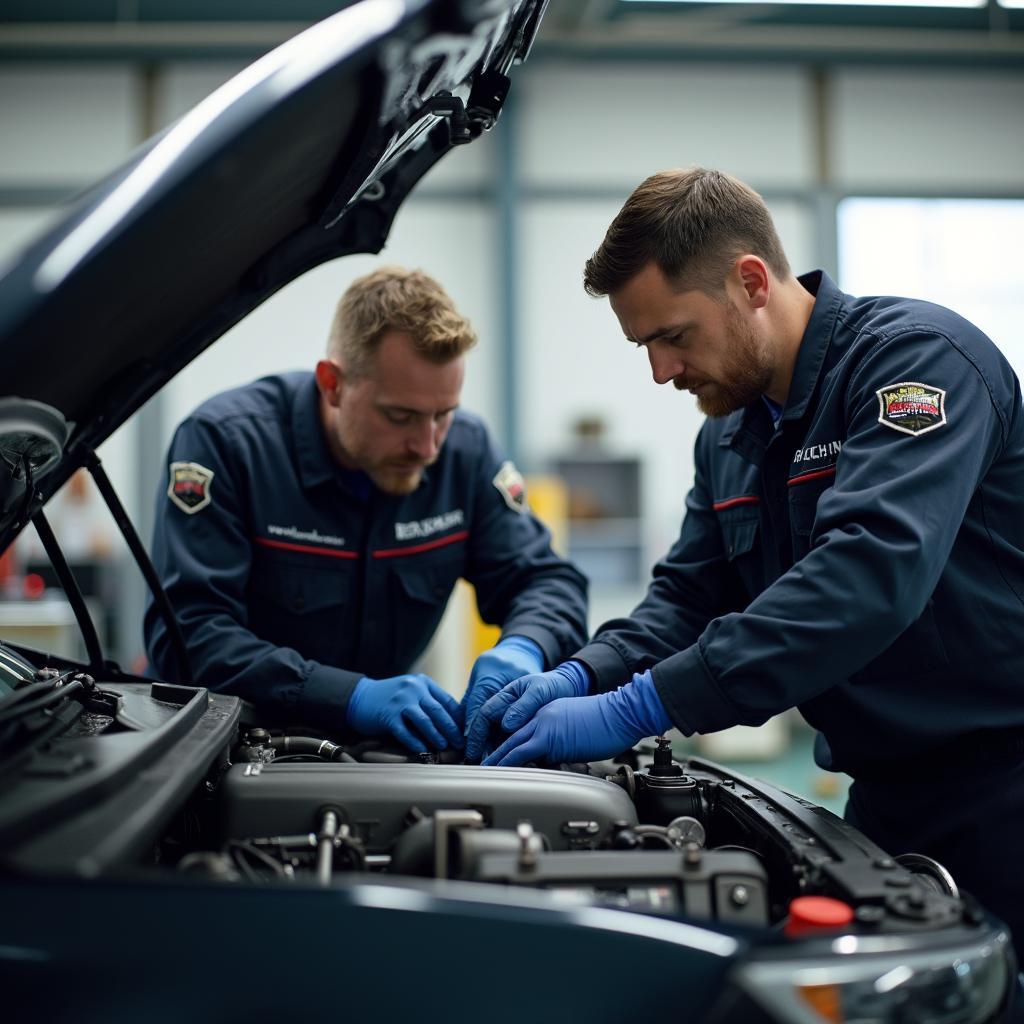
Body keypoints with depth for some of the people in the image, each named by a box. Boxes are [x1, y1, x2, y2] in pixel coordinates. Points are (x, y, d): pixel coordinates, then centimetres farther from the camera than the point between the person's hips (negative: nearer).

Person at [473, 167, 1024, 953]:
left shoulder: (918, 356, -18)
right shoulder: (728, 437, 8)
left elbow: (870, 573, -32)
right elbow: (688, 595, 12)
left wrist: (635, 710, -34)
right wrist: (584, 677, -9)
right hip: (890, 793, 7)